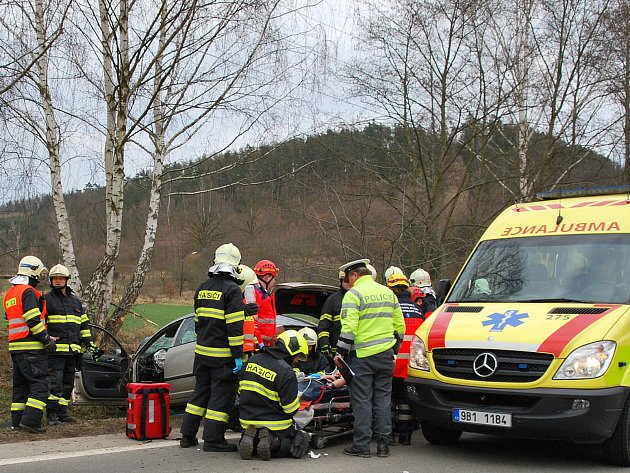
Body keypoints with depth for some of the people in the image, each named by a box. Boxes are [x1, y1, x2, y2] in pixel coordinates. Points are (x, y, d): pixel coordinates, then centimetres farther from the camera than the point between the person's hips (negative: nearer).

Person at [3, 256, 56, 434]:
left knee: (21, 384, 15)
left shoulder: (9, 294, 19)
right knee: (41, 383, -9)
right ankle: (31, 420, -16)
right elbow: (33, 320, -18)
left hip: (15, 346, 9)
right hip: (31, 347, -9)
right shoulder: (28, 292, -11)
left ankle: (16, 421, 17)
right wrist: (47, 340, -13)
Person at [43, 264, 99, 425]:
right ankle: (52, 414, -7)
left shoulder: (75, 301, 19)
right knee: (55, 382, -11)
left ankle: (62, 412, 18)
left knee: (68, 382, 10)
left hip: (73, 350, 6)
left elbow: (84, 324, 24)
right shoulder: (46, 299, 2)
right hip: (55, 349, -6)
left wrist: (90, 343, 18)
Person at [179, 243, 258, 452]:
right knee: (221, 396, -1)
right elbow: (235, 326, -17)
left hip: (202, 351, 7)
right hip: (223, 355, -7)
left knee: (201, 391, 17)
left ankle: (187, 436, 20)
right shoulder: (232, 290, -13)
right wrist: (238, 355, -15)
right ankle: (213, 439, 0)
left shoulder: (202, 288, 12)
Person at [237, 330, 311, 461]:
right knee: (302, 441, 8)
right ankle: (273, 443, -16)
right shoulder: (286, 372, -19)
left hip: (247, 421, 6)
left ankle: (249, 438, -4)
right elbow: (291, 408, -17)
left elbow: (241, 392, 11)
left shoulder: (252, 360, 2)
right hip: (274, 425, -6)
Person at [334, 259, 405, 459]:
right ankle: (383, 444, 12)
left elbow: (349, 327, -16)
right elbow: (399, 326, 16)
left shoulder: (354, 294, -8)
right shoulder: (388, 292, 14)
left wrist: (341, 352, -9)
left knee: (362, 400, -1)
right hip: (386, 355, 6)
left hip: (362, 356, -6)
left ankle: (361, 445, 2)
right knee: (383, 398, 11)